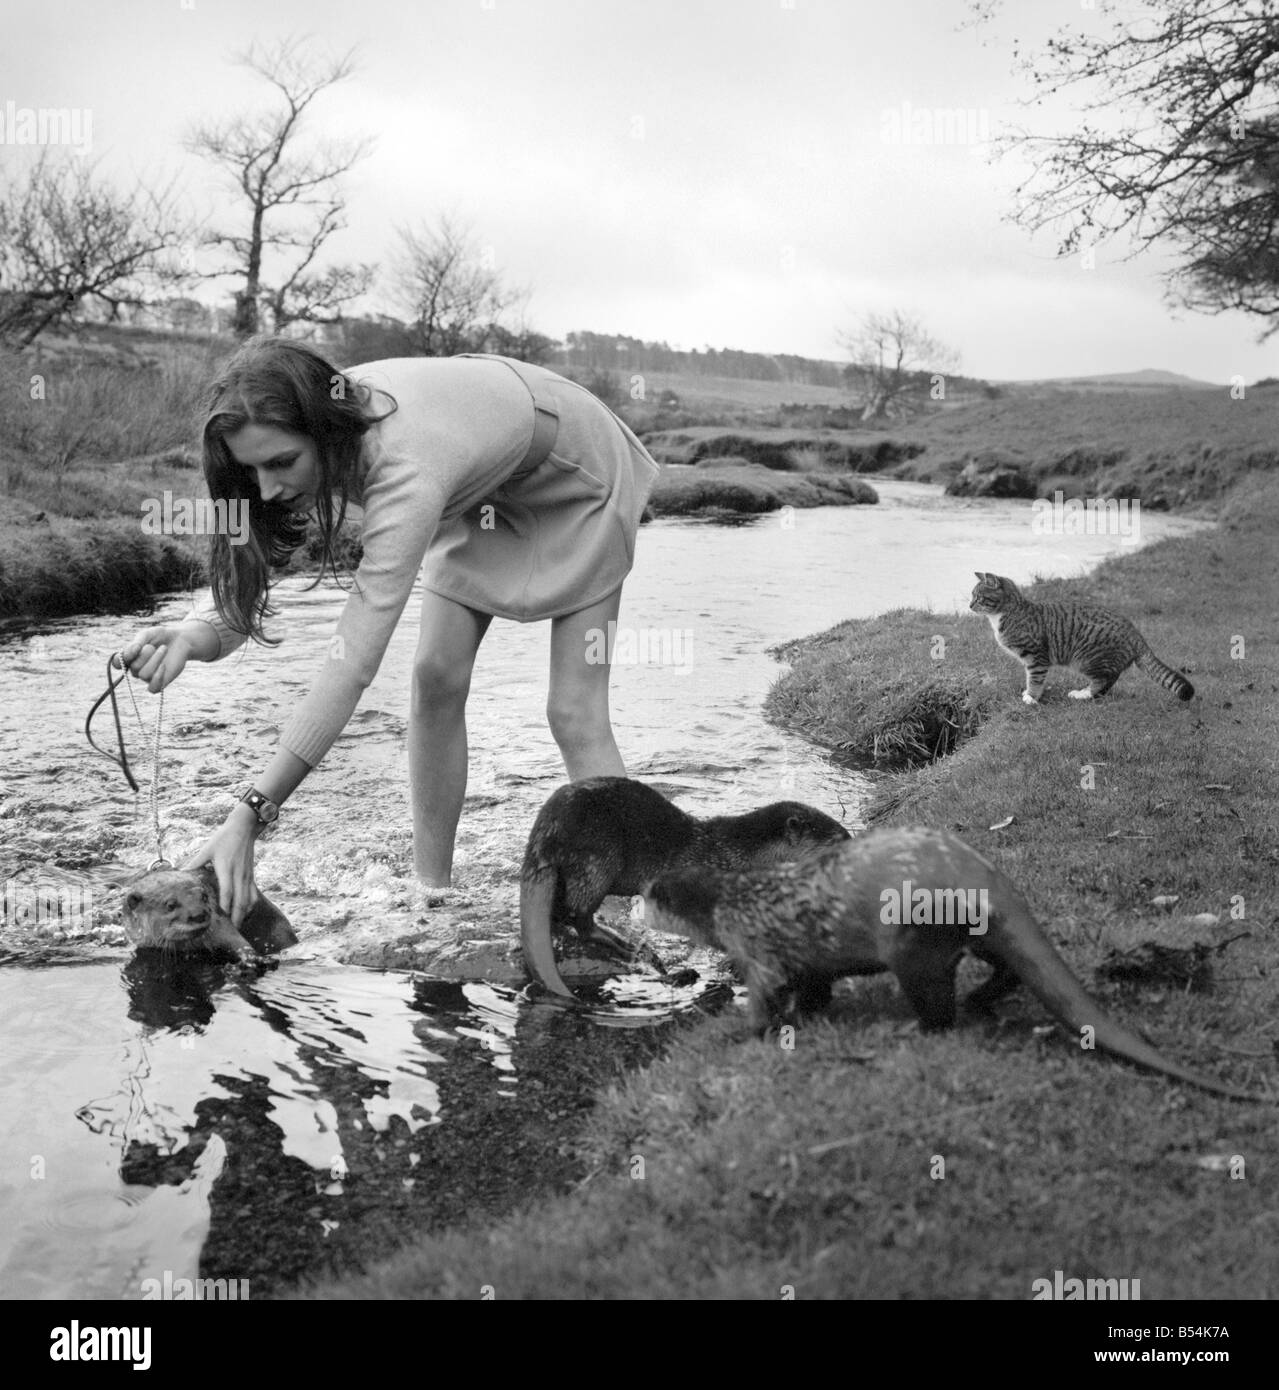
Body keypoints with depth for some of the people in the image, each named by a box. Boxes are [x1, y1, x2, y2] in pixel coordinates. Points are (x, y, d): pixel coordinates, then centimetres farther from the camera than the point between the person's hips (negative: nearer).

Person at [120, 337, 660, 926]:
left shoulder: (405, 474, -44)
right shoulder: (316, 428, -23)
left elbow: (352, 662, -49)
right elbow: (250, 579, -19)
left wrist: (249, 816, -52)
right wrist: (197, 635, -44)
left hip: (575, 484, -7)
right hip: (480, 488, 7)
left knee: (574, 712, -13)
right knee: (436, 679, -4)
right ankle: (431, 890, 6)